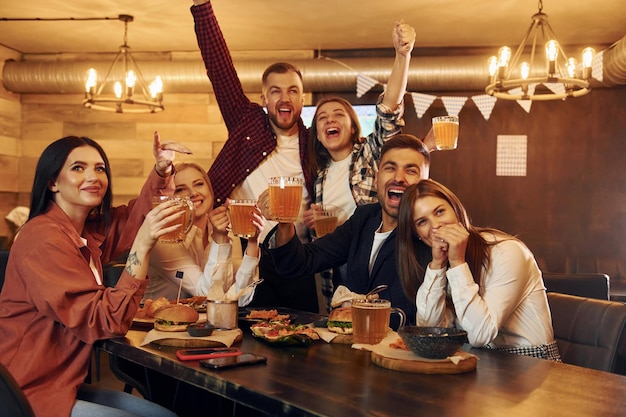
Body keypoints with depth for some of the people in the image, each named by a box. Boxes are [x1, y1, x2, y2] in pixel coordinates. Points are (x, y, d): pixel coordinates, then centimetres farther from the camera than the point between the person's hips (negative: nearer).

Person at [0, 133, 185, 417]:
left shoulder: (88, 231, 5)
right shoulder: (44, 240, -20)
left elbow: (134, 216, 21)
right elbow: (107, 322, -24)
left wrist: (161, 170, 2)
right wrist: (142, 244, -29)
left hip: (63, 385, 9)